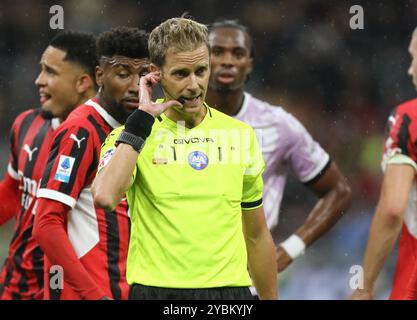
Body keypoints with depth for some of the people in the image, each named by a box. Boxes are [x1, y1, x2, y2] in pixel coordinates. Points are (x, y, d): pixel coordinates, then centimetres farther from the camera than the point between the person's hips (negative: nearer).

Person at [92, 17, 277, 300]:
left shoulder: (241, 135, 9)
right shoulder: (133, 135, -2)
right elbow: (104, 197, -24)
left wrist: (270, 298, 15)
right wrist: (143, 118, -17)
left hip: (231, 288, 3)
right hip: (156, 288, -3)